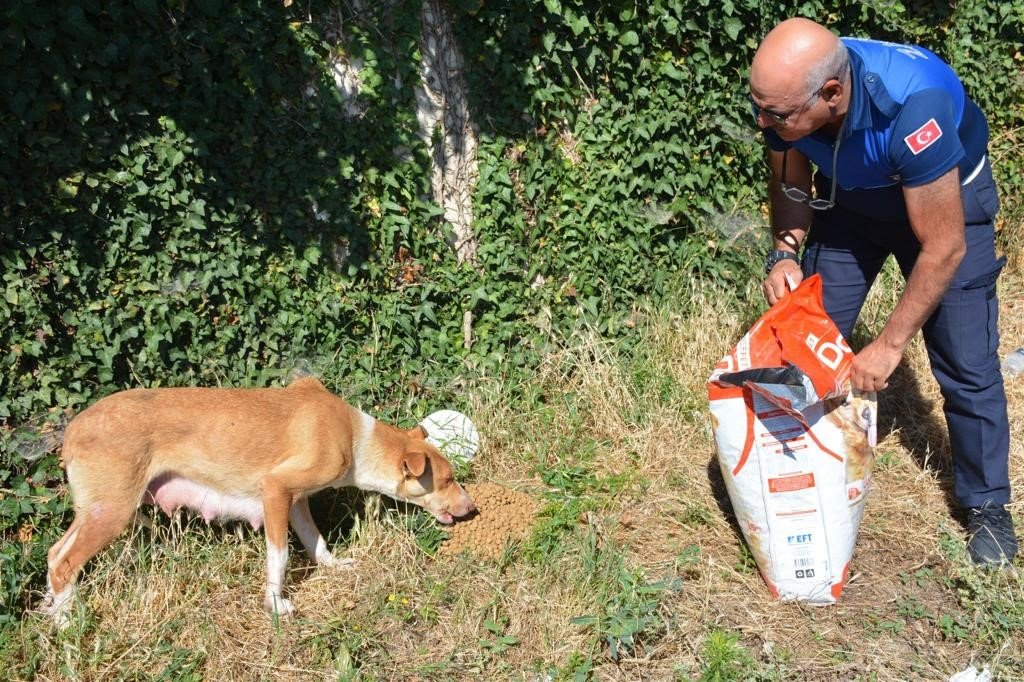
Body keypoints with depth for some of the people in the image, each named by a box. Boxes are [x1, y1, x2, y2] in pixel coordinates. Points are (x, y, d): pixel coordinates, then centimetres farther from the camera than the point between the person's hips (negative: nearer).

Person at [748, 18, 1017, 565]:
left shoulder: (911, 105, -43)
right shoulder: (784, 94, -28)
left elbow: (943, 248, -34)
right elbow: (790, 186, -6)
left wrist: (889, 346, -29)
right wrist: (784, 253, -25)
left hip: (946, 202, -4)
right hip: (849, 200, 4)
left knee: (967, 366, -5)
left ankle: (987, 505, 15)